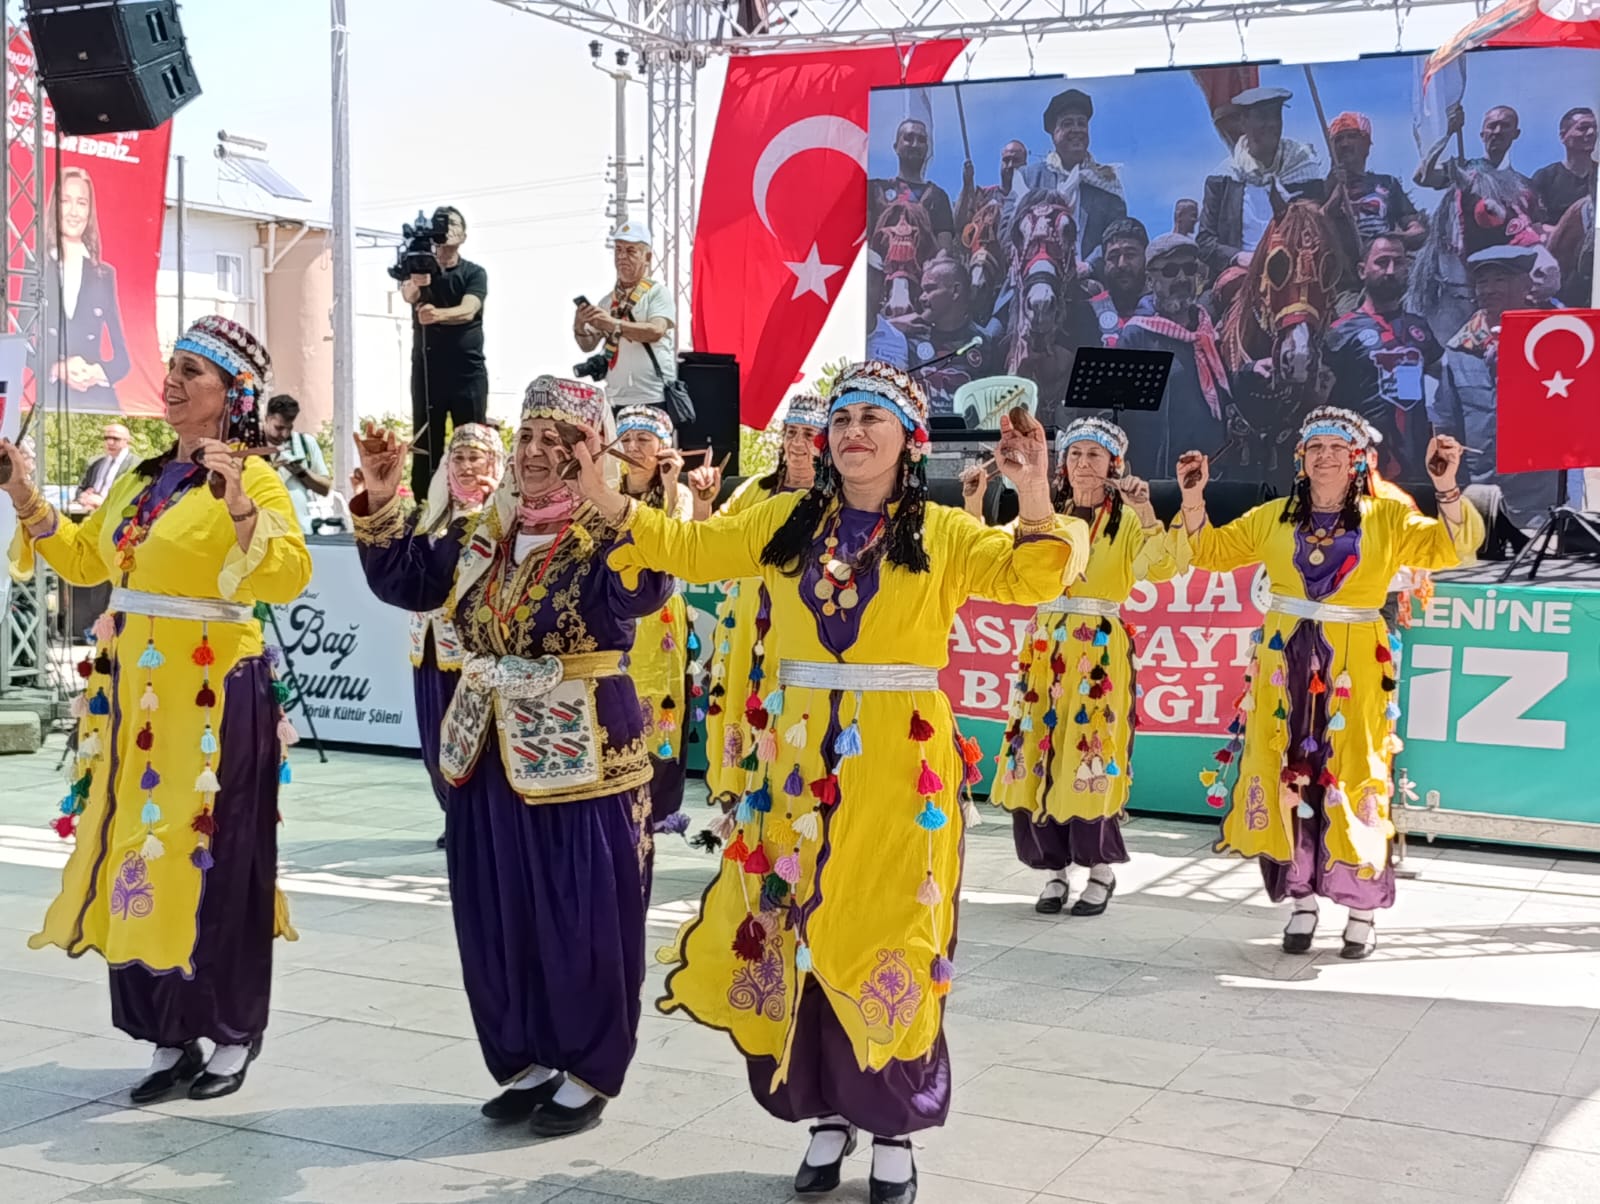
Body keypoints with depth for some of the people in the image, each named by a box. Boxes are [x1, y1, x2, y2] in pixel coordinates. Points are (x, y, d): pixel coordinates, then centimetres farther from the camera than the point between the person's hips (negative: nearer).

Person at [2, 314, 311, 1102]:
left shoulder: (250, 477, -9)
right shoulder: (144, 477, 14)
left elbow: (290, 578, -20)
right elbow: (86, 559, 21)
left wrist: (239, 507, -31)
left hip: (211, 697, -7)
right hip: (133, 693, 7)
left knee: (211, 861, 0)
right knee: (137, 858, 9)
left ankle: (232, 1034, 16)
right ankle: (169, 1036, 20)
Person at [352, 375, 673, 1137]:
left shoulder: (608, 531, -10)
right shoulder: (488, 530, 9)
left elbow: (641, 593, -30)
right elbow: (408, 582, 13)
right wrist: (381, 506, 1)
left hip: (579, 753, -6)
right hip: (489, 751, 7)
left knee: (580, 921, 2)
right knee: (497, 918, 12)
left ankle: (587, 1074, 17)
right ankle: (525, 1063, 27)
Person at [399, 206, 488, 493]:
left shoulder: (475, 274, 2)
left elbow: (467, 311, -17)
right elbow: (408, 295, -18)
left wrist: (438, 314, -40)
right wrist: (415, 283, -44)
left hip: (468, 372, -1)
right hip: (427, 372, 1)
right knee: (425, 447, 0)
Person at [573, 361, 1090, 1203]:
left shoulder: (943, 534, -2)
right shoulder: (786, 522, 7)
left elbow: (1026, 579, -15)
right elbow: (689, 549, 9)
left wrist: (1036, 504, -33)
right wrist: (605, 498, 0)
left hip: (898, 767, -3)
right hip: (801, 760, 3)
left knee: (885, 940, 3)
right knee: (801, 935, 8)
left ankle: (893, 1131, 18)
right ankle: (827, 1115, 25)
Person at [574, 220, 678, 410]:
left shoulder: (657, 292, 0)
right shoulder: (608, 300, 16)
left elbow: (656, 331, -17)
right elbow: (588, 345, 12)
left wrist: (614, 324, -27)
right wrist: (579, 328, -11)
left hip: (654, 399, -5)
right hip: (616, 400, 5)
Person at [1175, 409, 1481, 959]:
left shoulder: (1386, 518, 2)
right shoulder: (1273, 518, 8)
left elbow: (1450, 547, -6)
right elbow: (1210, 551, 13)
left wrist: (1447, 490, -20)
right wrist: (1194, 500, -2)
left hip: (1354, 669, -2)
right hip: (1284, 665, 2)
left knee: (1354, 783, -1)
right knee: (1286, 780, 4)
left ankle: (1363, 910, 13)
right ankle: (1301, 900, 19)